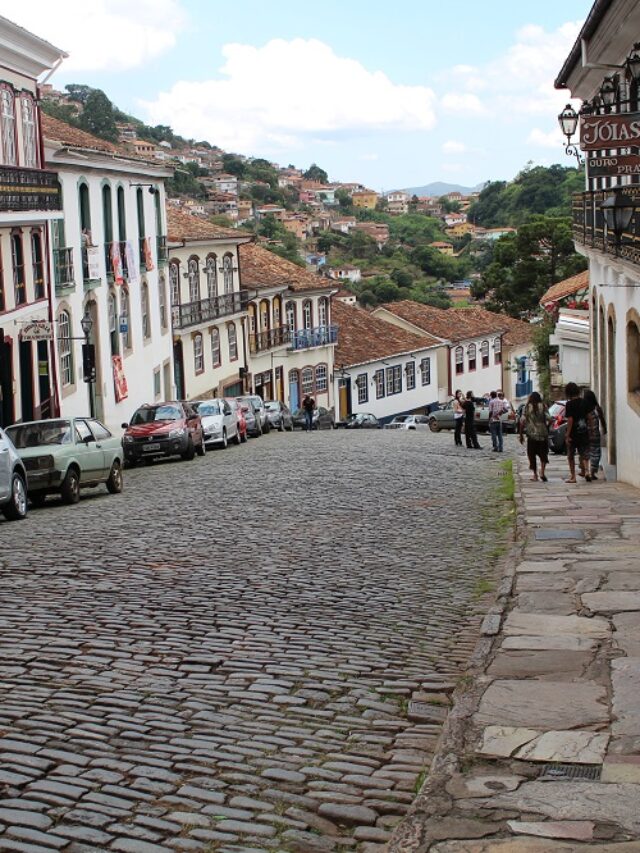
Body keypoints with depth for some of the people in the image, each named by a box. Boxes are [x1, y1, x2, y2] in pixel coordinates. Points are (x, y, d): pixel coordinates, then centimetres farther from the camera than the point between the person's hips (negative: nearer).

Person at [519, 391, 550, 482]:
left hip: (531, 434, 0)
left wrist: (521, 434, 2)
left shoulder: (527, 407, 2)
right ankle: (542, 472, -7)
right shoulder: (543, 406, 1)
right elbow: (548, 419, -8)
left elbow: (522, 421, -3)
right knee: (543, 454, 11)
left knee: (532, 455, 10)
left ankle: (534, 474, 7)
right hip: (543, 433, 0)